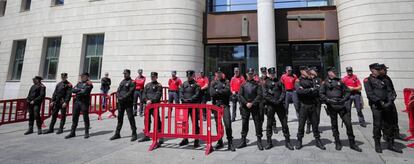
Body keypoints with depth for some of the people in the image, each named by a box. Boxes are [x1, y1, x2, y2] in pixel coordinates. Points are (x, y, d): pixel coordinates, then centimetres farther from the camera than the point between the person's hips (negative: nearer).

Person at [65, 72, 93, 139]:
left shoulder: (89, 84, -5)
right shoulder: (79, 83, 16)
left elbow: (84, 92, -18)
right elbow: (73, 90, 3)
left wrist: (77, 92, -4)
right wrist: (80, 90, -10)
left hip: (84, 102, -6)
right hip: (77, 102, 6)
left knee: (85, 118, 1)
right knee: (74, 117, 9)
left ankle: (86, 133, 12)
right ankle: (72, 133, 19)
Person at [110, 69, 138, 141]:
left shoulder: (131, 82, -4)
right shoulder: (122, 82, 16)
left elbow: (130, 92, -14)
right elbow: (118, 91, 12)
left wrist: (123, 97, -19)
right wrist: (119, 97, -6)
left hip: (128, 102, -7)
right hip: (120, 102, 7)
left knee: (130, 117, -4)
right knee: (119, 117, 13)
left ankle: (134, 134, 4)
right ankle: (117, 134, 23)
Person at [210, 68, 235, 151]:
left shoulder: (226, 81, 8)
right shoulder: (213, 83, 10)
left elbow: (227, 91, -10)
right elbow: (212, 93, -4)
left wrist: (217, 91, -6)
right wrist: (222, 92, -6)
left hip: (225, 105, -2)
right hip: (216, 105, 2)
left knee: (228, 124, -10)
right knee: (218, 124, 9)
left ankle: (230, 143, -1)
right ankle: (220, 142, 22)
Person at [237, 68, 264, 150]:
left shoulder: (257, 84, 3)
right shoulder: (243, 84, 8)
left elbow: (260, 95, -5)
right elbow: (240, 95, 2)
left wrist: (252, 103, -13)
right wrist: (246, 103, -10)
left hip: (255, 107, -1)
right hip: (245, 107, 2)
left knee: (258, 123, 1)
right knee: (244, 124, 7)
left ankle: (259, 141, 14)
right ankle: (243, 141, 19)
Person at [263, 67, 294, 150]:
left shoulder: (279, 81, 11)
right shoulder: (266, 83, 4)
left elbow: (283, 92, 3)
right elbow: (265, 95, -5)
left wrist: (280, 100, -12)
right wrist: (273, 101, -13)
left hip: (280, 105, 2)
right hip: (270, 106, -1)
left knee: (284, 123, 4)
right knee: (269, 124, 4)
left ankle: (287, 142, 17)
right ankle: (269, 142, 15)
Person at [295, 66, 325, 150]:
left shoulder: (311, 80, 13)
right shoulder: (298, 81, 0)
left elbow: (316, 92, 1)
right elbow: (299, 91, -20)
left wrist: (305, 91, -12)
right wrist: (310, 90, -14)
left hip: (312, 105, 4)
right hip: (303, 105, -4)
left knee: (315, 123, 8)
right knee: (301, 124, 1)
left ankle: (317, 141, 21)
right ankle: (299, 141, 13)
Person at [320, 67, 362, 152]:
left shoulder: (340, 81, 10)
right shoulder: (325, 82, 3)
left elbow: (348, 92, 11)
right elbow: (321, 94, 0)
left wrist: (344, 99, -6)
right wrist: (328, 100, -14)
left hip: (341, 105, 2)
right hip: (331, 106, -2)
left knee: (348, 123, -1)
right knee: (334, 125, 8)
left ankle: (352, 143, 14)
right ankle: (337, 143, 21)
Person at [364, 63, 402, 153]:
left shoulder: (384, 79, 16)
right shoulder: (367, 80, -1)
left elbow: (390, 91, 9)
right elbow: (370, 94, -10)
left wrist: (390, 101, -7)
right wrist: (380, 102, -17)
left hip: (387, 105, 5)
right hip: (376, 106, -5)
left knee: (389, 125, 10)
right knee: (377, 125, -1)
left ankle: (390, 144, 23)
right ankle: (377, 145, 12)